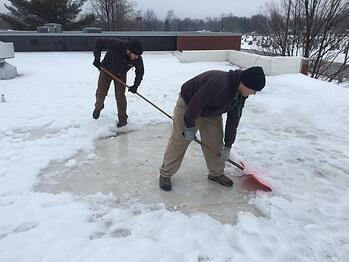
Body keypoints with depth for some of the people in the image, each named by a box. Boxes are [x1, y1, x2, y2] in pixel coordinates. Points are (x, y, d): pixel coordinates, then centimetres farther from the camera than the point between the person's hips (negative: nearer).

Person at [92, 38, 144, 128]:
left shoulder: (138, 59, -28)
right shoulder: (116, 45, -38)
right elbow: (99, 42, -26)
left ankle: (123, 118, 8)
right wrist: (97, 59, -29)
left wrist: (135, 85, -20)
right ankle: (98, 107, 38)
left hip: (121, 74, 1)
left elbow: (140, 72, -10)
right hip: (106, 70, -1)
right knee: (101, 93, 5)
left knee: (120, 95, -8)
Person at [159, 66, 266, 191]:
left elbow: (233, 120, -4)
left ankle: (216, 173, 24)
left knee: (215, 143, 6)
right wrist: (189, 126, -21)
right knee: (178, 142, -4)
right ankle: (165, 174, 11)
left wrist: (227, 146, -1)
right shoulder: (218, 83, -39)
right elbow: (195, 103, -33)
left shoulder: (240, 94, -11)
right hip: (188, 106, -7)